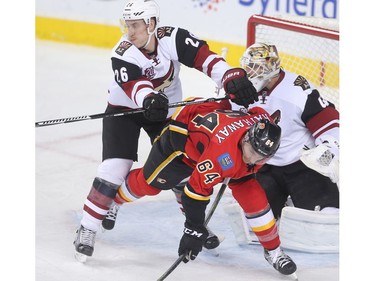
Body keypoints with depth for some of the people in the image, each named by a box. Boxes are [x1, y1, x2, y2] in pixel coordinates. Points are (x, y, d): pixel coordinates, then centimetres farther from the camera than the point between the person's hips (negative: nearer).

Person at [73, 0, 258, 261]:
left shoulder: (173, 39, -22)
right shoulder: (123, 55, -27)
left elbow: (204, 56, -29)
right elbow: (135, 85, -43)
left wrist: (232, 78, -45)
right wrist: (149, 100, -65)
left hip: (166, 110, 3)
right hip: (124, 110, -3)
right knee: (115, 167, -15)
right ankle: (87, 229, -7)